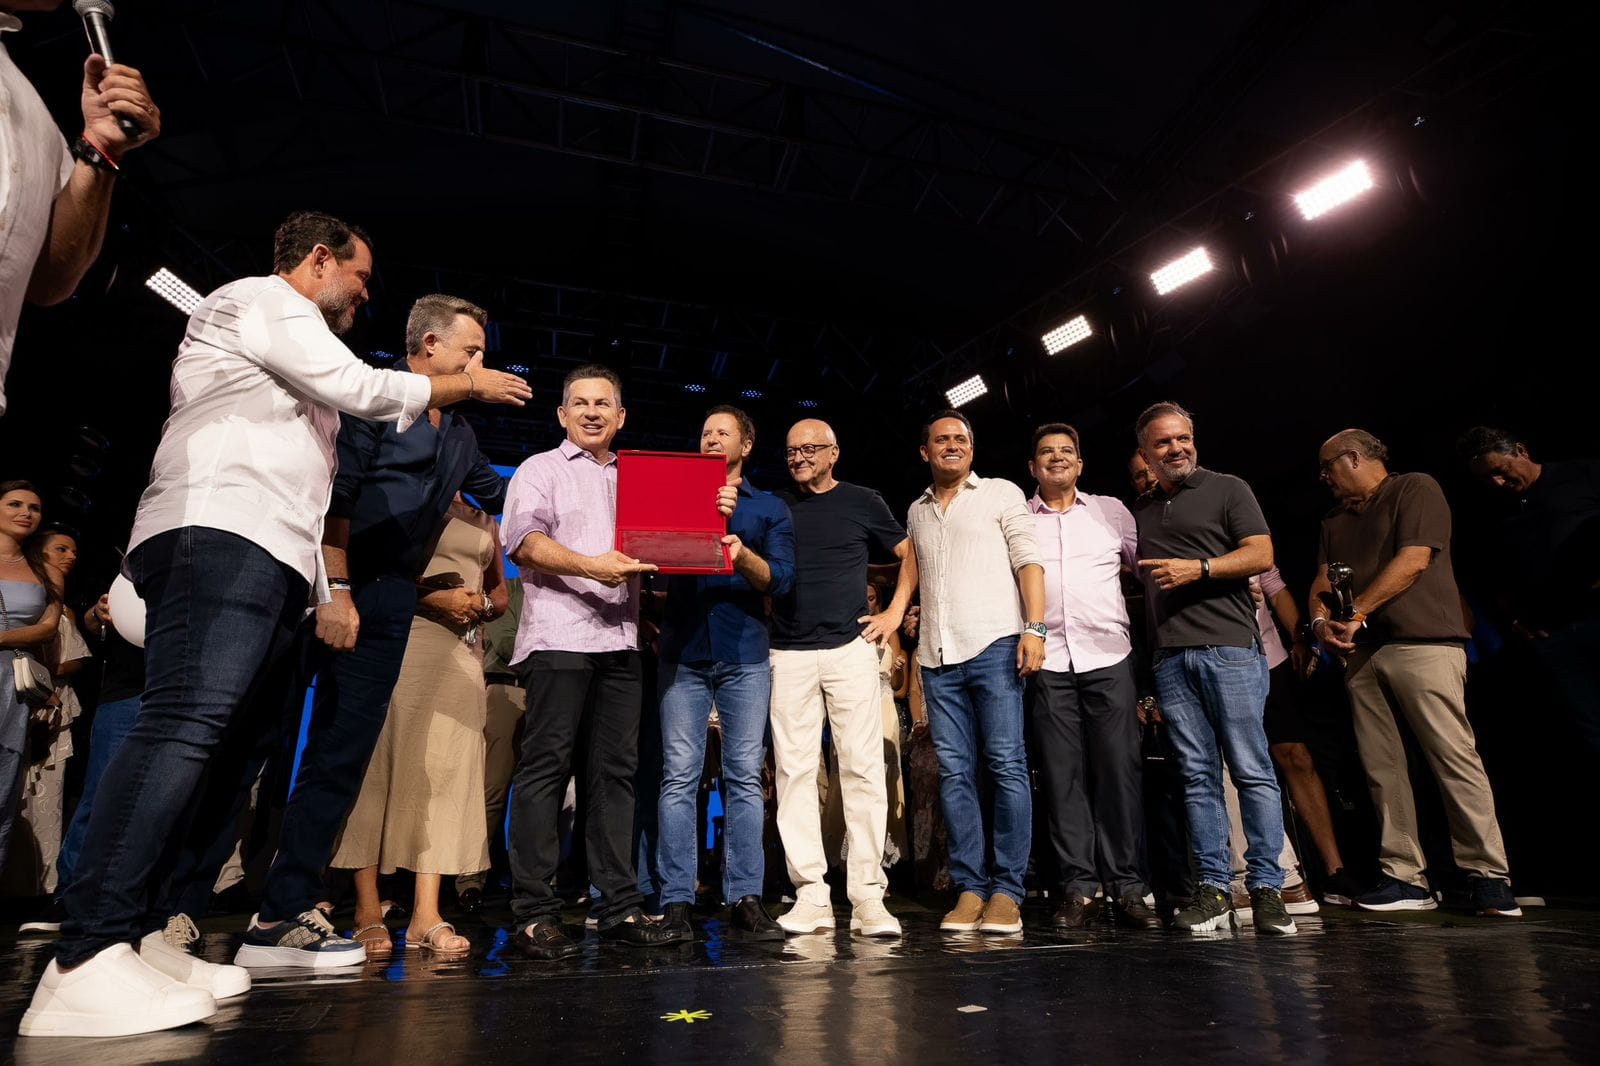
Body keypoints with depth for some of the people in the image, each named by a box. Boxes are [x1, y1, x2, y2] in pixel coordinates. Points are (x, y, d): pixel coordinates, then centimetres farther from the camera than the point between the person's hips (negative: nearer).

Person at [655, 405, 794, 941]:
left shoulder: (770, 507, 15)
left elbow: (781, 578, 2)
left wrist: (743, 556, -17)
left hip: (744, 653, 0)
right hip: (683, 650, 1)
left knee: (745, 776, -1)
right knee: (679, 776, -3)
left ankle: (745, 900, 4)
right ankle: (675, 901, 2)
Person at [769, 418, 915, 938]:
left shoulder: (863, 502, 9)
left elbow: (910, 554, 15)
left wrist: (895, 612, 5)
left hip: (850, 647, -2)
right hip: (788, 655, 2)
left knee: (863, 768, -3)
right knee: (794, 771, 0)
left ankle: (867, 895, 4)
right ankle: (811, 895, 8)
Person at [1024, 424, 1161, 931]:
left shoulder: (1111, 511, 14)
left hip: (1108, 658, 1)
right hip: (1046, 661, 0)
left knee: (1120, 771, -1)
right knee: (1063, 775, 1)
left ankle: (1128, 889, 8)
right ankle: (1078, 888, 9)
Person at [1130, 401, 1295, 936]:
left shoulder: (1228, 489, 8)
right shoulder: (1139, 510, 21)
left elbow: (1261, 554, -2)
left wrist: (1198, 569, -12)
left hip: (1229, 648, -4)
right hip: (1170, 657, 4)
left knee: (1252, 770, -3)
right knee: (1198, 775, 4)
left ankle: (1266, 888, 4)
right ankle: (1213, 889, 7)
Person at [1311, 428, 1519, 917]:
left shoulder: (1416, 489, 4)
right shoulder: (1335, 520, 23)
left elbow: (1413, 561, -9)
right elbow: (1322, 582, 17)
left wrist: (1356, 613, -10)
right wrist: (1321, 620, -4)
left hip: (1422, 642, -6)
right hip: (1361, 654, 7)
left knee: (1455, 757, -8)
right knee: (1381, 767, 2)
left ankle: (1489, 877, -1)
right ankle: (1405, 879, 6)